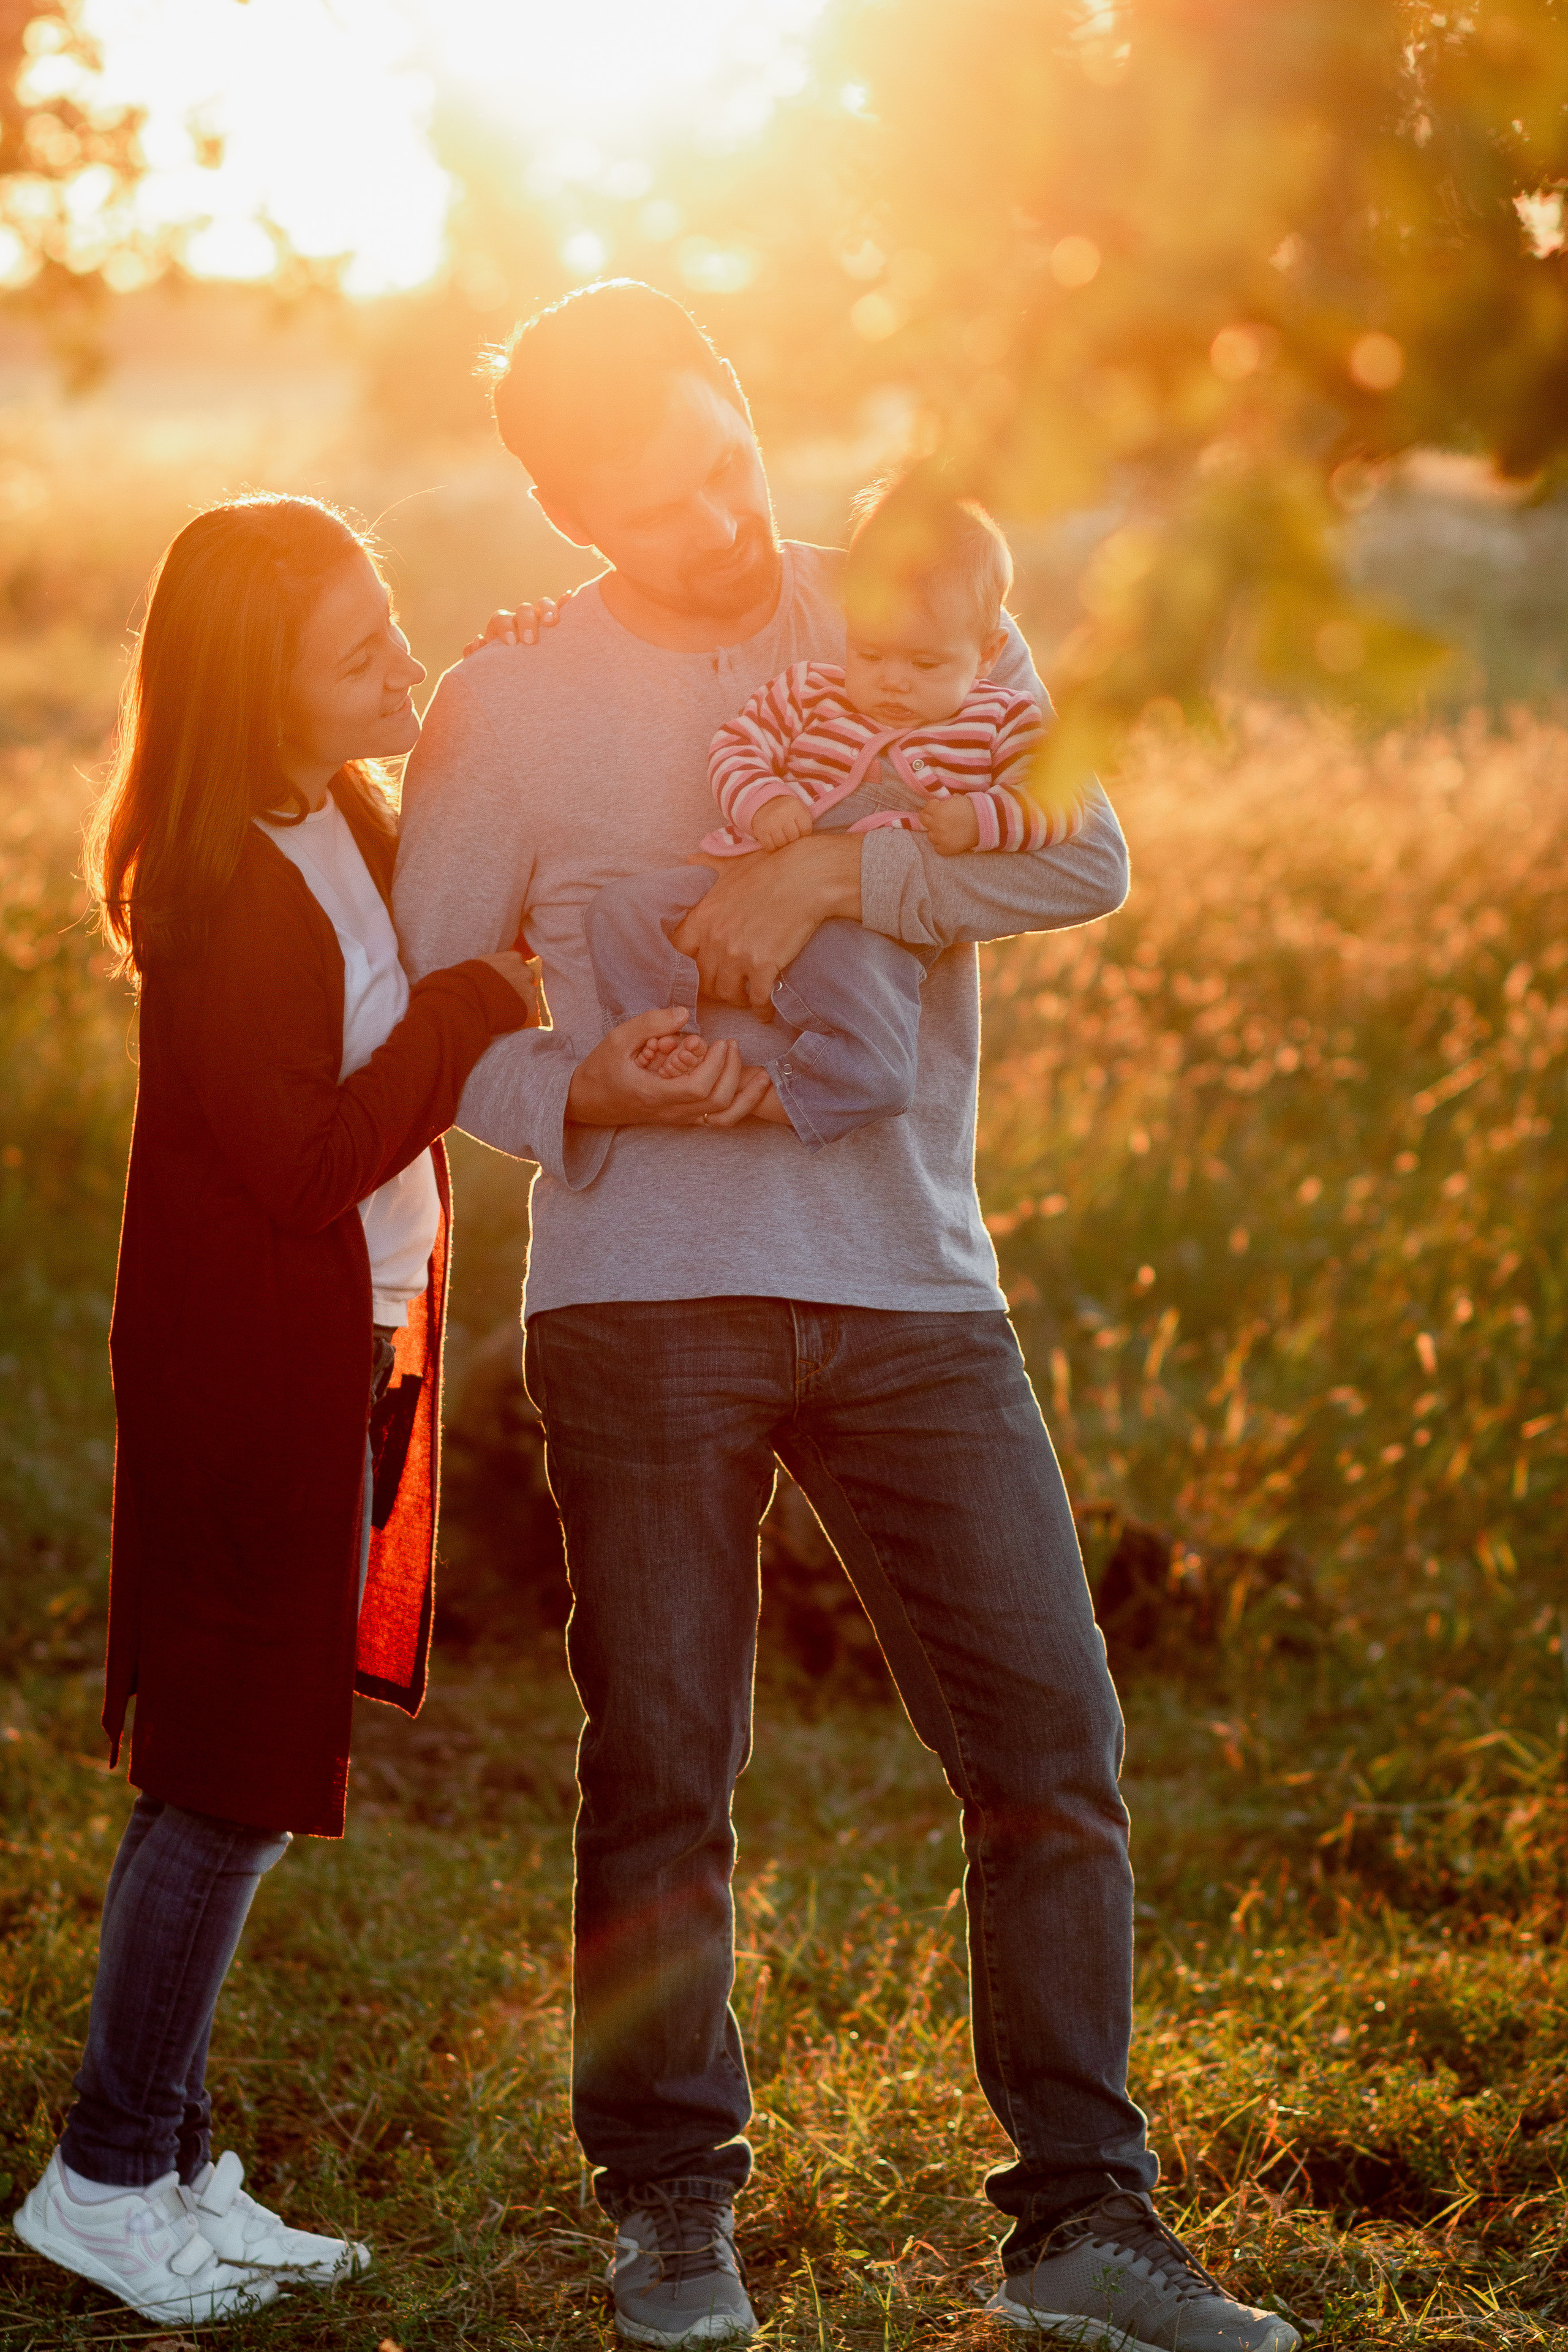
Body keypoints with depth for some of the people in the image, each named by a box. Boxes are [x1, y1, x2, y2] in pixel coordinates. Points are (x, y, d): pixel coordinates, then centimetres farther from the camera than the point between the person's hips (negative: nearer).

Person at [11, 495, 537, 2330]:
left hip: (346, 1358, 9)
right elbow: (313, 1164, -22)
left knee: (244, 1771, 13)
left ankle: (168, 2159, 22)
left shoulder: (350, 825, 6)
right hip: (258, 1370, -9)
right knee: (232, 1779, -2)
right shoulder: (218, 893, -20)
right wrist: (483, 1001, -18)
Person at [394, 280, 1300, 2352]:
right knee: (661, 1766, 3)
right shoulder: (507, 714, 5)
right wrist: (579, 1089, -14)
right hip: (643, 1292, -1)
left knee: (1054, 1742, -3)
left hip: (914, 1284, 1)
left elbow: (1084, 856, -6)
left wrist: (831, 874, -18)